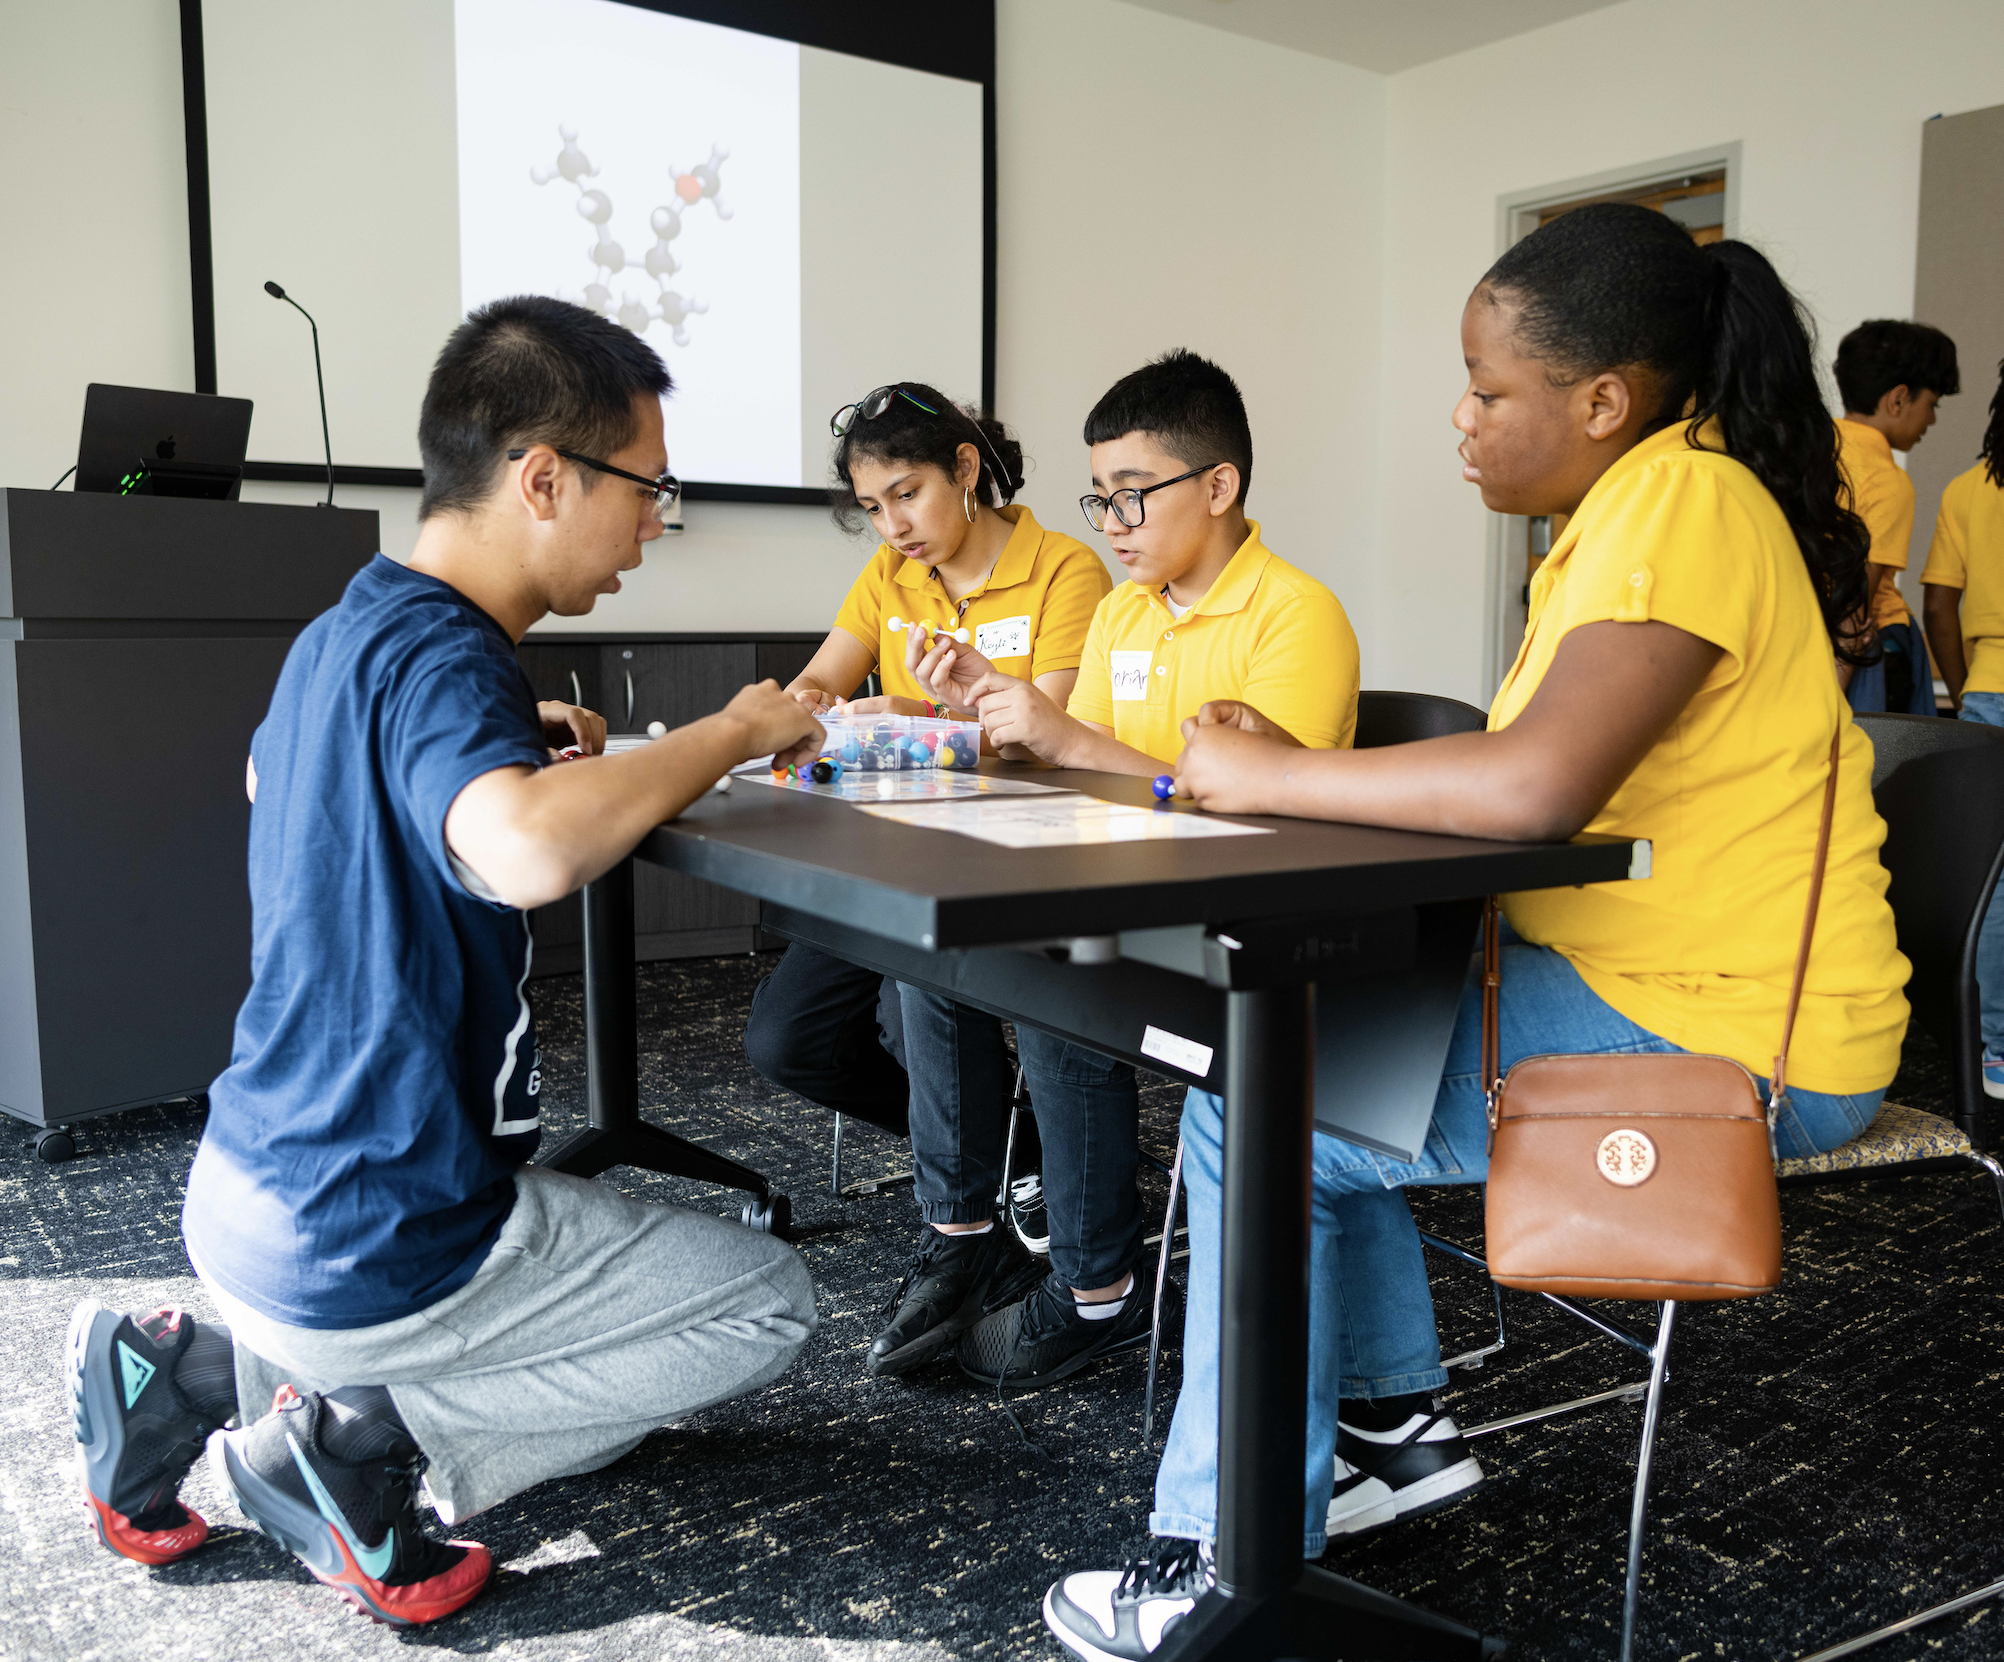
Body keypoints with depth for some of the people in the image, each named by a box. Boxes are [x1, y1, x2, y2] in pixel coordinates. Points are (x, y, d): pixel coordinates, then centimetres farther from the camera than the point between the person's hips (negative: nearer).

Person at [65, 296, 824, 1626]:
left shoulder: (341, 632, 6)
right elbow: (528, 852, -45)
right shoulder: (442, 657, -23)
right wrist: (730, 732, -26)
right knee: (772, 1303, 7)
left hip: (252, 1201, 8)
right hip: (373, 1250, -8)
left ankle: (206, 1369, 12)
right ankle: (369, 1434, -1)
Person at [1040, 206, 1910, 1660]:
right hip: (1649, 988, 10)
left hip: (1730, 1045, -10)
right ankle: (1396, 1424, 24)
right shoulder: (1631, 505, 12)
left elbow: (1535, 786, -34)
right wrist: (1274, 774, -2)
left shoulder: (1682, 505, -19)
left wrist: (1274, 778, -21)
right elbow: (1529, 783, 9)